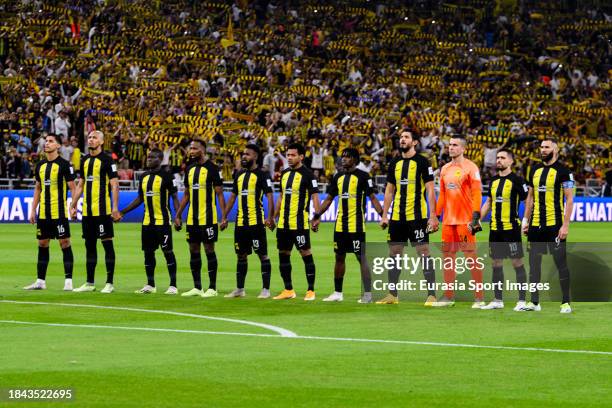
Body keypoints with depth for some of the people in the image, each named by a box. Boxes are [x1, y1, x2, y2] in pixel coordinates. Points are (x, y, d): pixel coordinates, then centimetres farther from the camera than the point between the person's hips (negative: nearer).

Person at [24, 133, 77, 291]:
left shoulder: (64, 165, -7)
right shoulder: (40, 165, 12)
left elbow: (72, 187, -7)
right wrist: (33, 210, 15)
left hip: (59, 212, -6)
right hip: (43, 213, 6)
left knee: (65, 243, -5)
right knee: (42, 245, 9)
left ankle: (68, 281, -3)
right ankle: (40, 281, 14)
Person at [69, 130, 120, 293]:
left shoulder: (107, 160, -6)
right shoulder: (85, 160, 14)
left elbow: (114, 184, -10)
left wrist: (115, 208, -17)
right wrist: (73, 205, 15)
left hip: (102, 211, -7)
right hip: (87, 211, 7)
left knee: (107, 243, -3)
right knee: (89, 245, 10)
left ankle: (109, 283, -1)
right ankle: (90, 283, 16)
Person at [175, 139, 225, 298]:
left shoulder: (211, 168, -9)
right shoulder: (190, 169, 11)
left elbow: (220, 194, -10)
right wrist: (178, 215, 15)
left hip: (207, 218, -7)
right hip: (192, 218, 7)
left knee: (209, 250, -3)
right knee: (194, 251, 8)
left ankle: (212, 288, 1)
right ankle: (197, 287, 15)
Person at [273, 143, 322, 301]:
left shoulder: (307, 175, -8)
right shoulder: (285, 174, 13)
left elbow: (315, 197, -12)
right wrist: (274, 217, 18)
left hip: (299, 223, -8)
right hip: (284, 223, 8)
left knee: (306, 254, -3)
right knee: (283, 255, 9)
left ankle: (310, 291, 2)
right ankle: (288, 290, 18)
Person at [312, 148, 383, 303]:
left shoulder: (363, 176, -7)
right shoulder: (338, 177, 12)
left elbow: (373, 198, -10)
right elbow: (329, 199, 19)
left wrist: (382, 215, -21)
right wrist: (317, 216, 15)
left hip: (356, 226, -7)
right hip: (340, 225, 7)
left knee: (362, 258, -6)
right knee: (339, 257, 11)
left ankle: (368, 294, -4)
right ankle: (337, 293, 19)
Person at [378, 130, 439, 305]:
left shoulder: (422, 162, -5)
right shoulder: (395, 164, 12)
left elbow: (430, 190, -8)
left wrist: (433, 216, -14)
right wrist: (384, 215, 12)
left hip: (417, 217, -6)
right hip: (397, 217, 6)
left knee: (423, 253, -7)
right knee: (394, 254, 8)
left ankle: (431, 295, -5)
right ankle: (392, 295, 16)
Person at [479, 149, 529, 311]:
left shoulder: (516, 180, -7)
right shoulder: (494, 180, 13)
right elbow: (488, 203, 22)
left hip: (511, 228, -7)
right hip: (495, 229, 7)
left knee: (517, 262, -4)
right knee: (496, 263, 9)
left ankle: (522, 300, -1)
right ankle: (497, 300, 15)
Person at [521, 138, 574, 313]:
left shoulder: (563, 171, -6)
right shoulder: (535, 170, 13)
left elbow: (569, 199, -9)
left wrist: (565, 225, -15)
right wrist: (526, 220, 14)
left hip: (555, 225, -6)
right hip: (536, 225, 6)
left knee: (561, 263, -3)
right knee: (534, 262, 7)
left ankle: (566, 303, 2)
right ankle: (534, 302, 12)